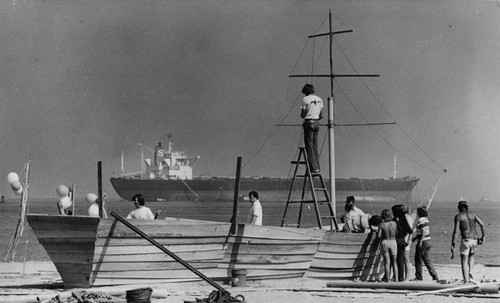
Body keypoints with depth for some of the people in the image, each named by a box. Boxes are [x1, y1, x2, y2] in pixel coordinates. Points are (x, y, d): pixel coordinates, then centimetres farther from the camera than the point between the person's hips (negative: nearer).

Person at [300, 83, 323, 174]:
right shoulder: (319, 99, 11)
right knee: (315, 146, 12)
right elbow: (321, 115, 11)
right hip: (317, 122, 6)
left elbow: (302, 115, -8)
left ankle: (314, 168, -10)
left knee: (309, 146, -4)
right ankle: (317, 167, 9)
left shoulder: (305, 99, -9)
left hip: (309, 122, -6)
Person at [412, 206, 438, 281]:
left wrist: (420, 241, -22)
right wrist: (416, 237, 28)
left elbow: (423, 231, -22)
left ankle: (418, 276, 7)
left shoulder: (421, 220, -15)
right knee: (427, 259, 12)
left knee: (418, 259, 2)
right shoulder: (426, 219, 13)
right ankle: (434, 275, 6)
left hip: (423, 241, -9)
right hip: (428, 241, 9)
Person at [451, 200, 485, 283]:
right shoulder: (473, 215, 14)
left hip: (465, 240, -4)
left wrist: (453, 244, -5)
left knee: (464, 262, 2)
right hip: (474, 240, 4)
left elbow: (456, 230, -7)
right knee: (471, 256, 30)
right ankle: (470, 272, 8)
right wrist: (483, 236, 8)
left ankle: (466, 281, -7)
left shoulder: (458, 216, 2)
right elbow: (482, 224, -1)